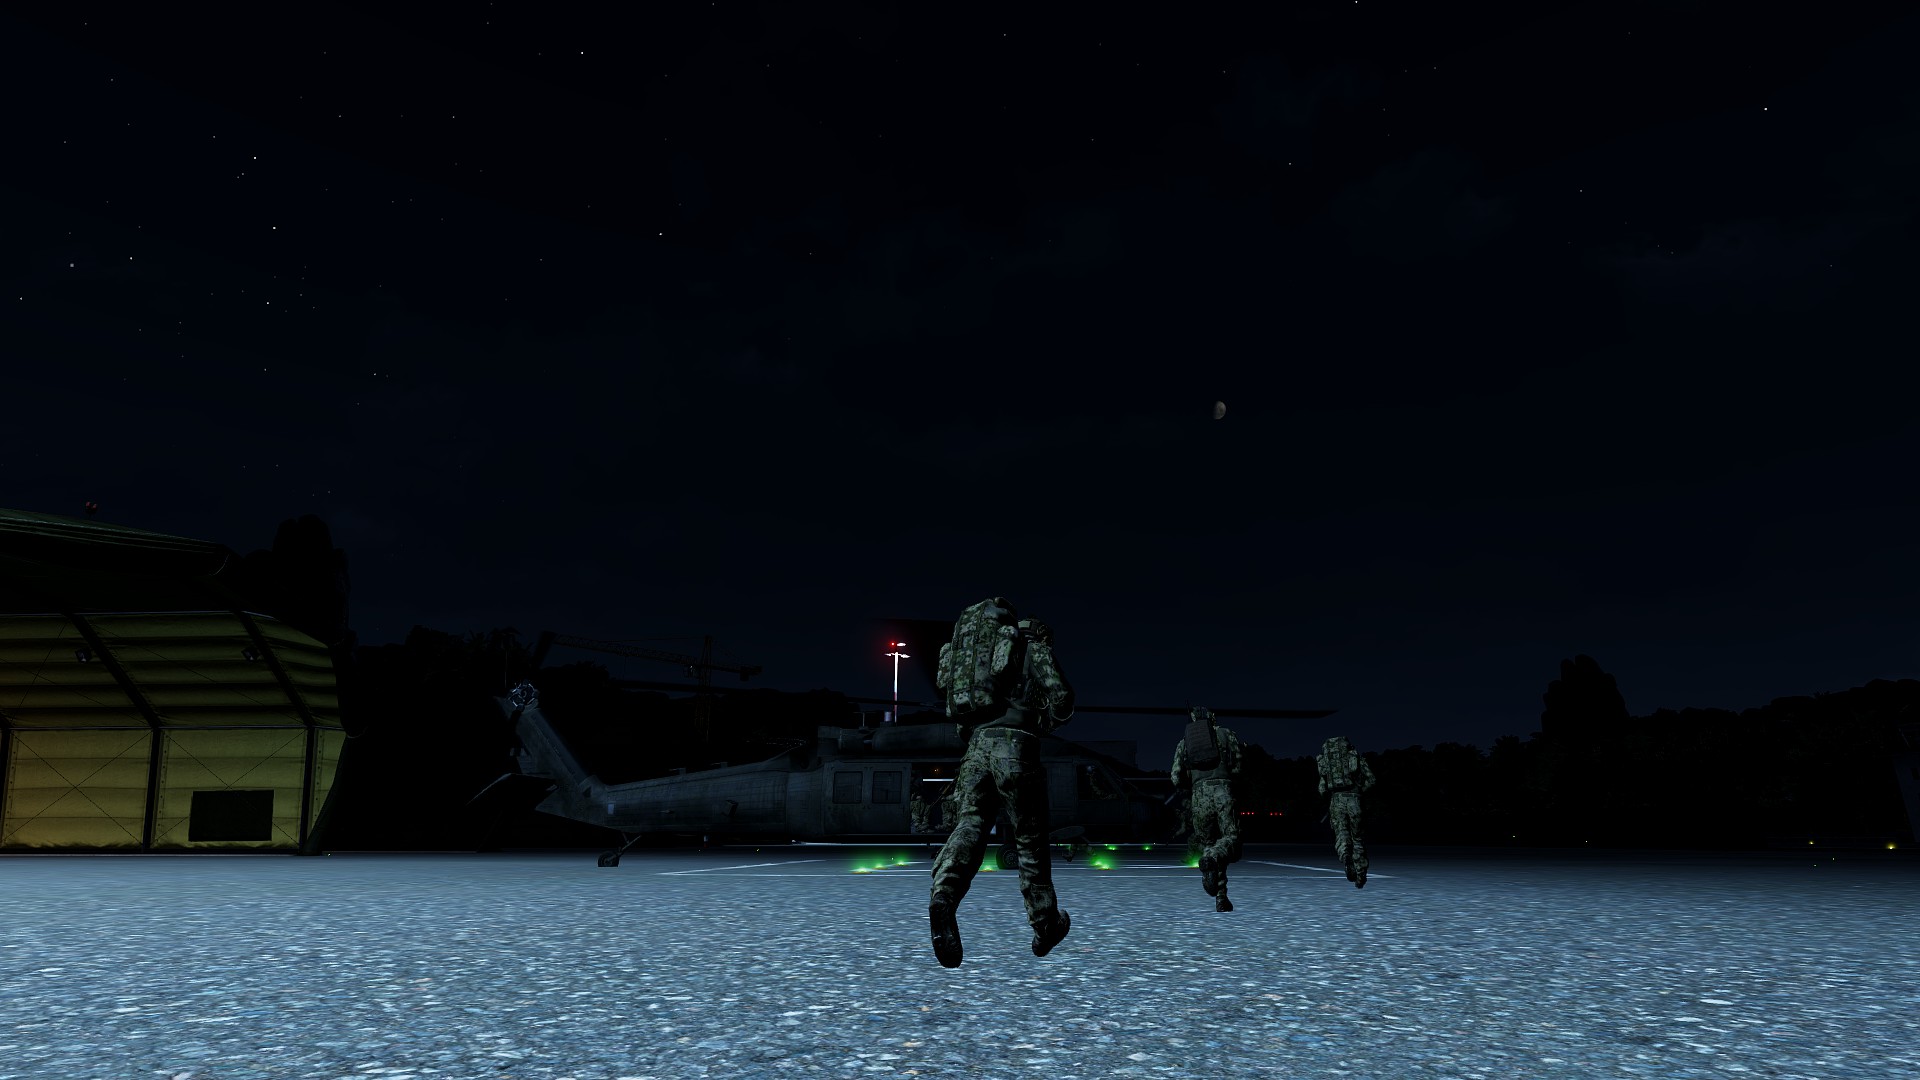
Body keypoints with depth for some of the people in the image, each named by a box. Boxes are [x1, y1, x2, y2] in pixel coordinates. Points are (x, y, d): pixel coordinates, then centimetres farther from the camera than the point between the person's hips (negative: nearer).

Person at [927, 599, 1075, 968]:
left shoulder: (965, 646, 22)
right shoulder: (1030, 645, 8)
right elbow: (1061, 699, -1)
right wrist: (1042, 724, 17)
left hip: (976, 748, 4)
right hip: (1015, 746, -3)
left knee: (969, 826, -7)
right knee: (1030, 839, 10)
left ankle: (943, 898, -35)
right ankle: (1045, 924, 24)